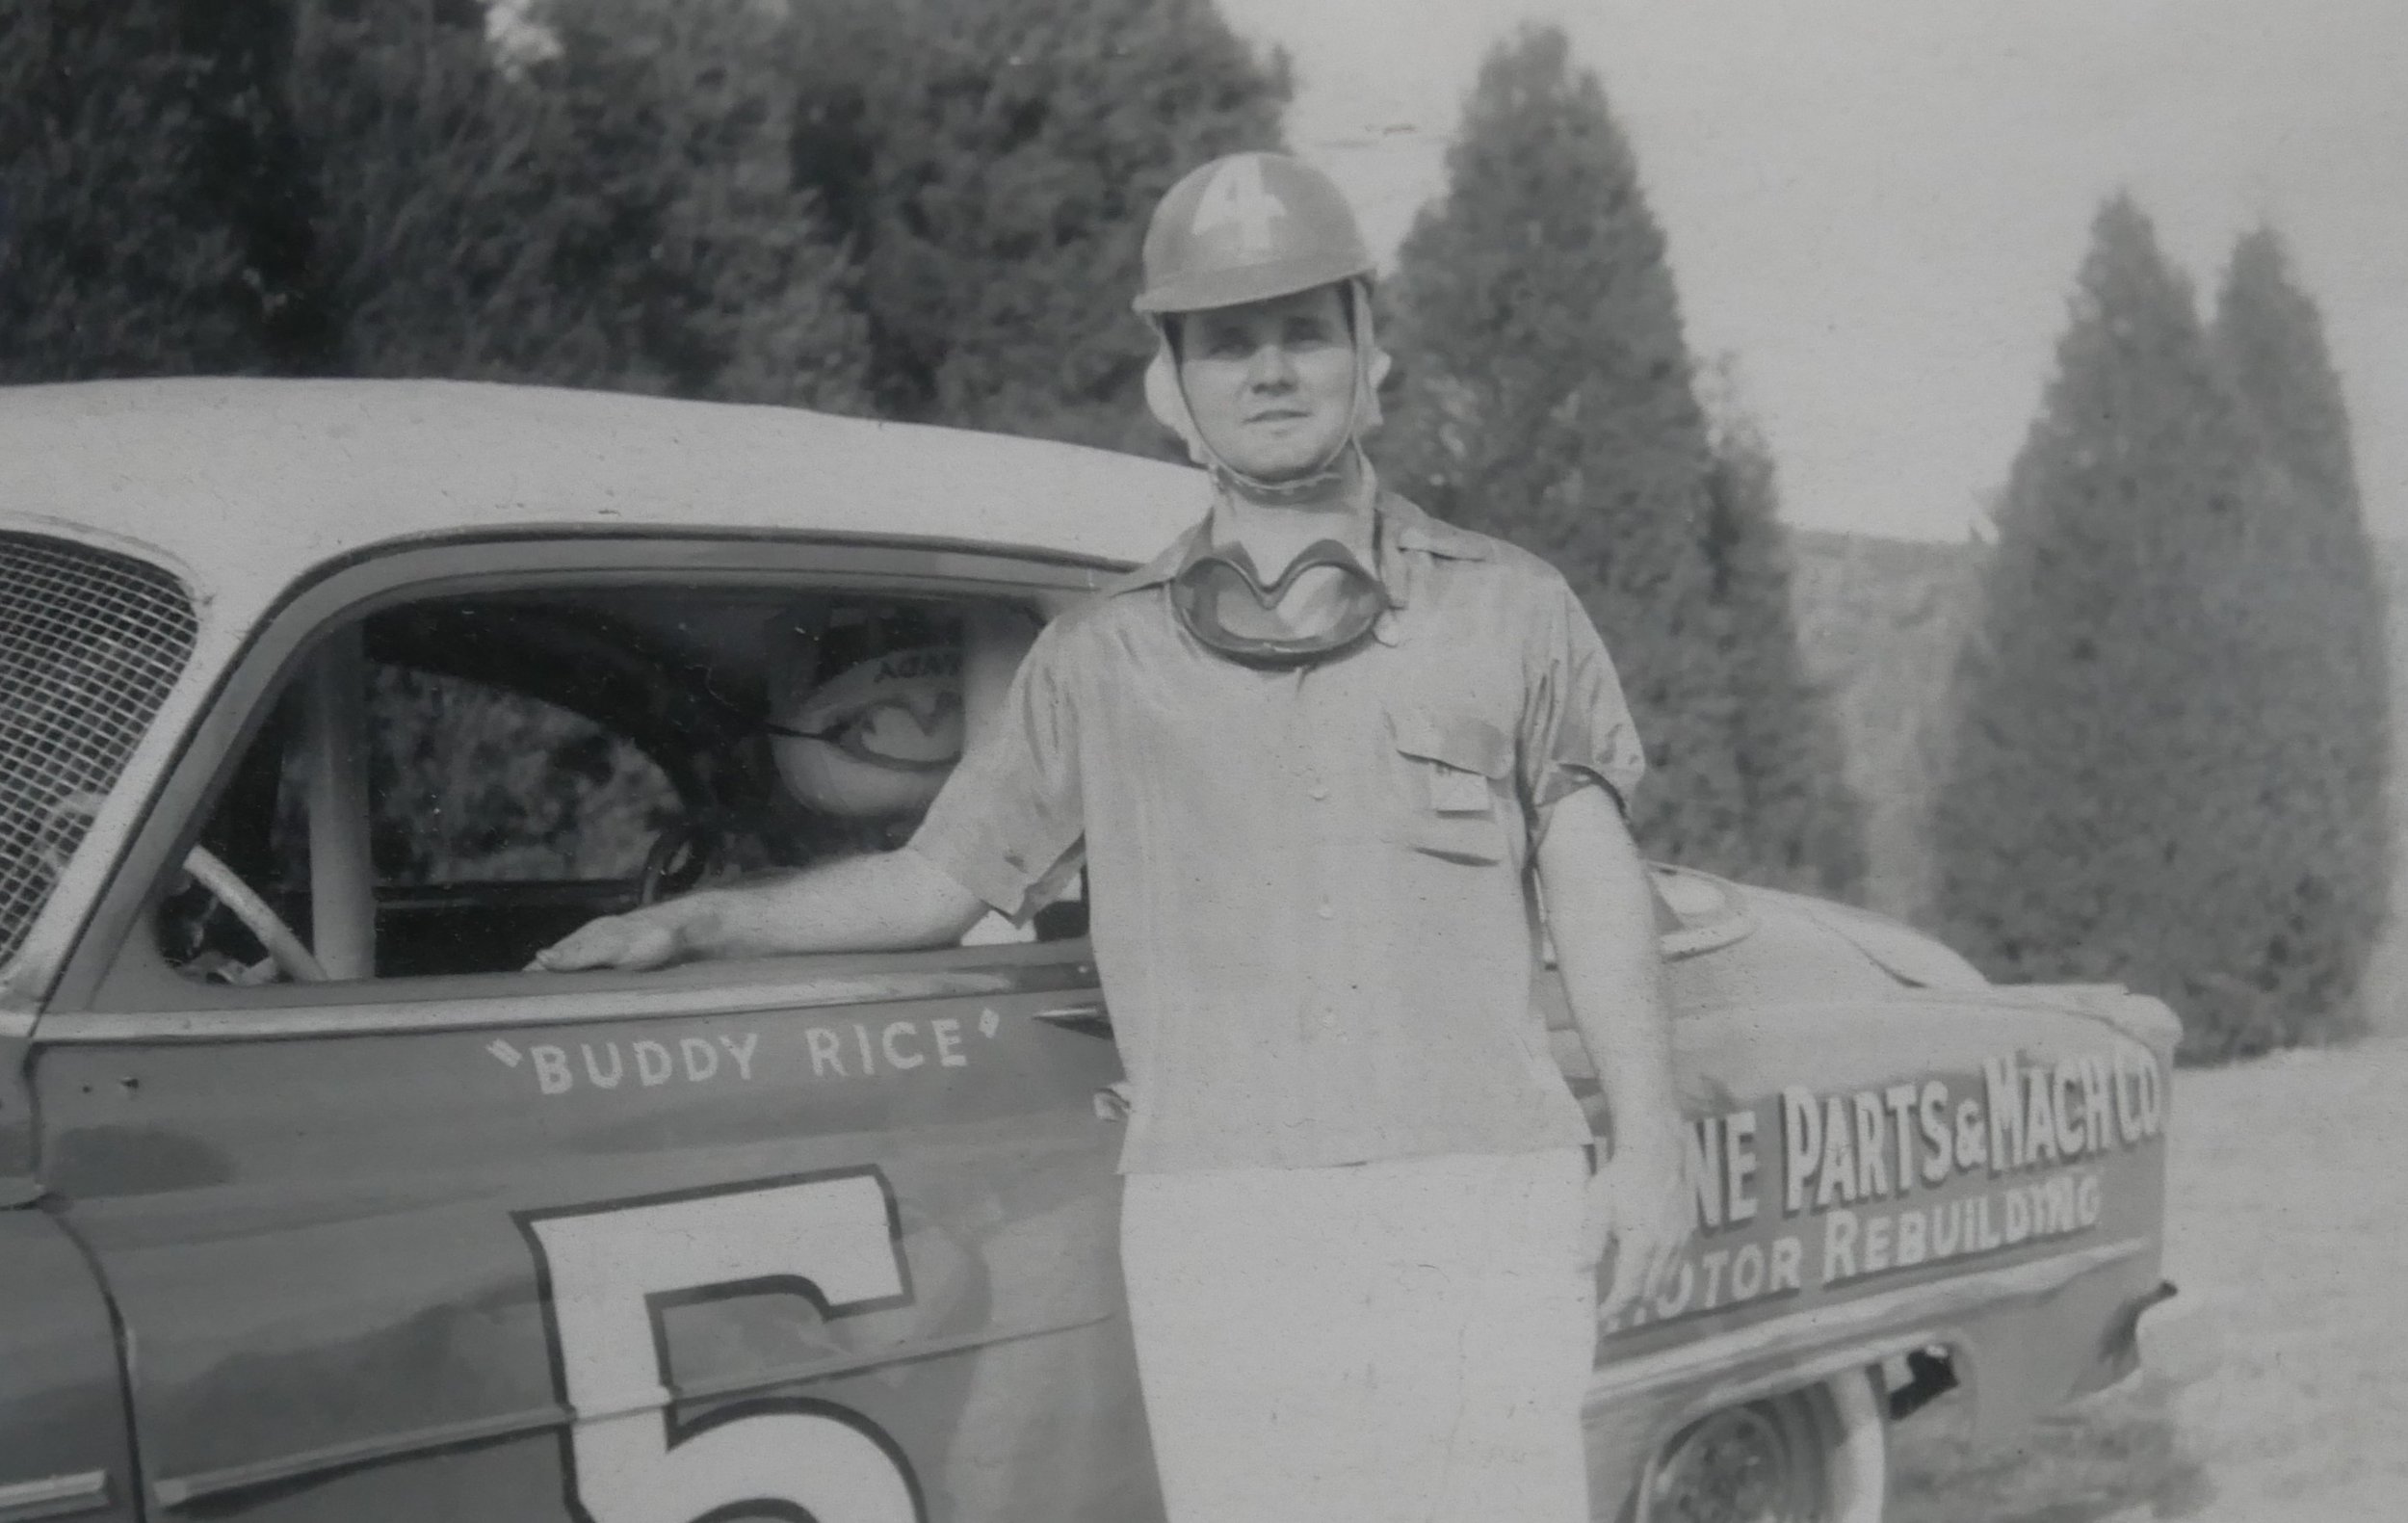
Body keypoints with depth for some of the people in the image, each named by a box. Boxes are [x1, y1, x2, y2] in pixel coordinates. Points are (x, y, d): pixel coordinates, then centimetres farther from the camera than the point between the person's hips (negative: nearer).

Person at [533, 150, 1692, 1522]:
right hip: (1221, 1230, 1)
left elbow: (1599, 894, 11)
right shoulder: (1104, 658, 15)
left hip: (1480, 1205, 0)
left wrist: (1652, 1140, 0)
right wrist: (698, 925, 8)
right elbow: (941, 879, 18)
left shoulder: (1509, 609, 14)